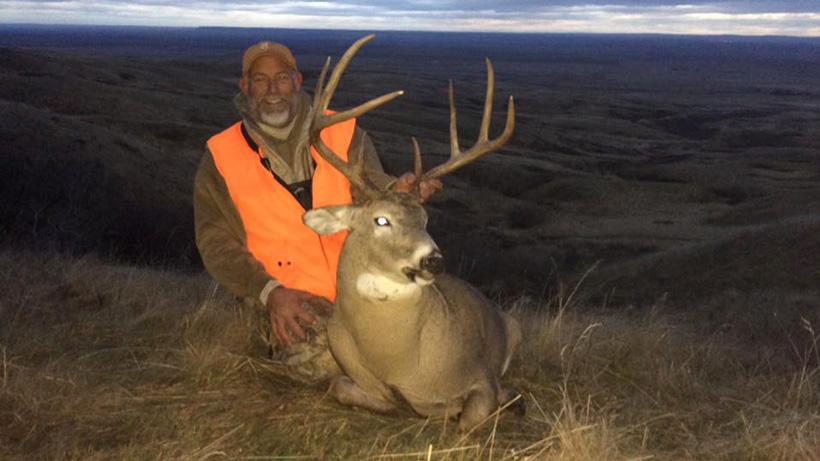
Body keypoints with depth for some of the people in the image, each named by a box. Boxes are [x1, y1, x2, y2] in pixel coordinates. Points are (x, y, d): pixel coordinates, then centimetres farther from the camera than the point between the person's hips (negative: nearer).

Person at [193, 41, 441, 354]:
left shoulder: (344, 132, 7)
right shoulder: (221, 157, 3)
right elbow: (216, 244, -2)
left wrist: (396, 191, -33)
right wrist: (269, 293, -18)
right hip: (285, 314, -1)